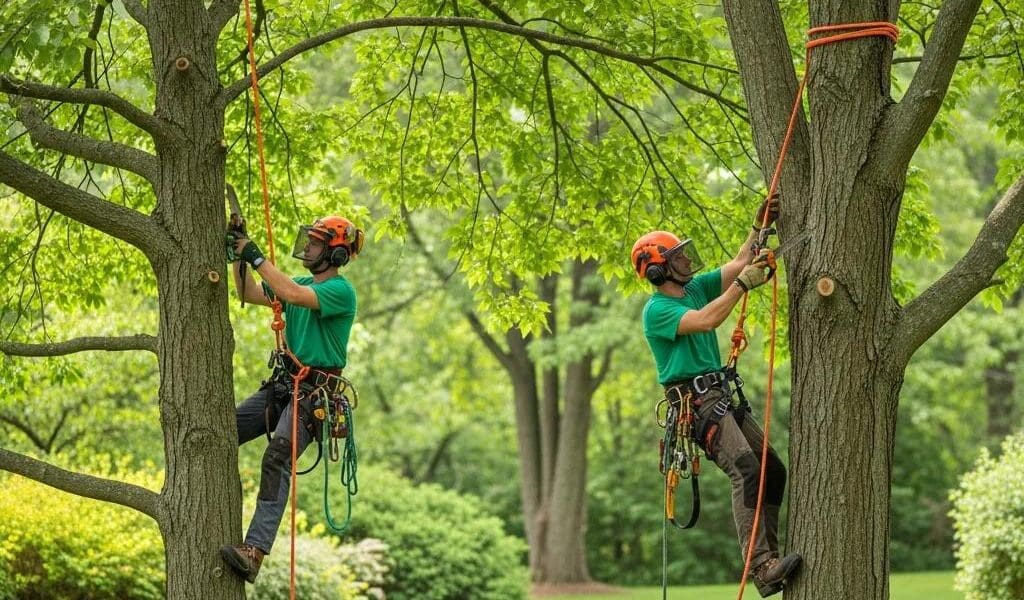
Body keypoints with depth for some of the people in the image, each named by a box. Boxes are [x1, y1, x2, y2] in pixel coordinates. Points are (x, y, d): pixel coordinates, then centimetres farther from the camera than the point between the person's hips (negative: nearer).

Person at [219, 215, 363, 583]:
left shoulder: (341, 292, -12)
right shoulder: (305, 284, 16)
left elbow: (294, 294, -29)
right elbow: (250, 295, 15)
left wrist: (255, 257, -25)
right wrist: (238, 258, 2)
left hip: (313, 392, -9)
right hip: (282, 383, 9)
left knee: (277, 460, -25)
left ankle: (254, 552, -35)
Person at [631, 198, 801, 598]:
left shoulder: (695, 288, 15)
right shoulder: (657, 310, -10)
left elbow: (738, 263, 17)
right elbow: (705, 321, -25)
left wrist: (760, 227, 4)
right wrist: (743, 284, -21)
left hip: (722, 396, 10)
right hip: (696, 402, -10)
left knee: (773, 470, 7)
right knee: (745, 469, -25)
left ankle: (767, 557, 9)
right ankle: (762, 567, -35)